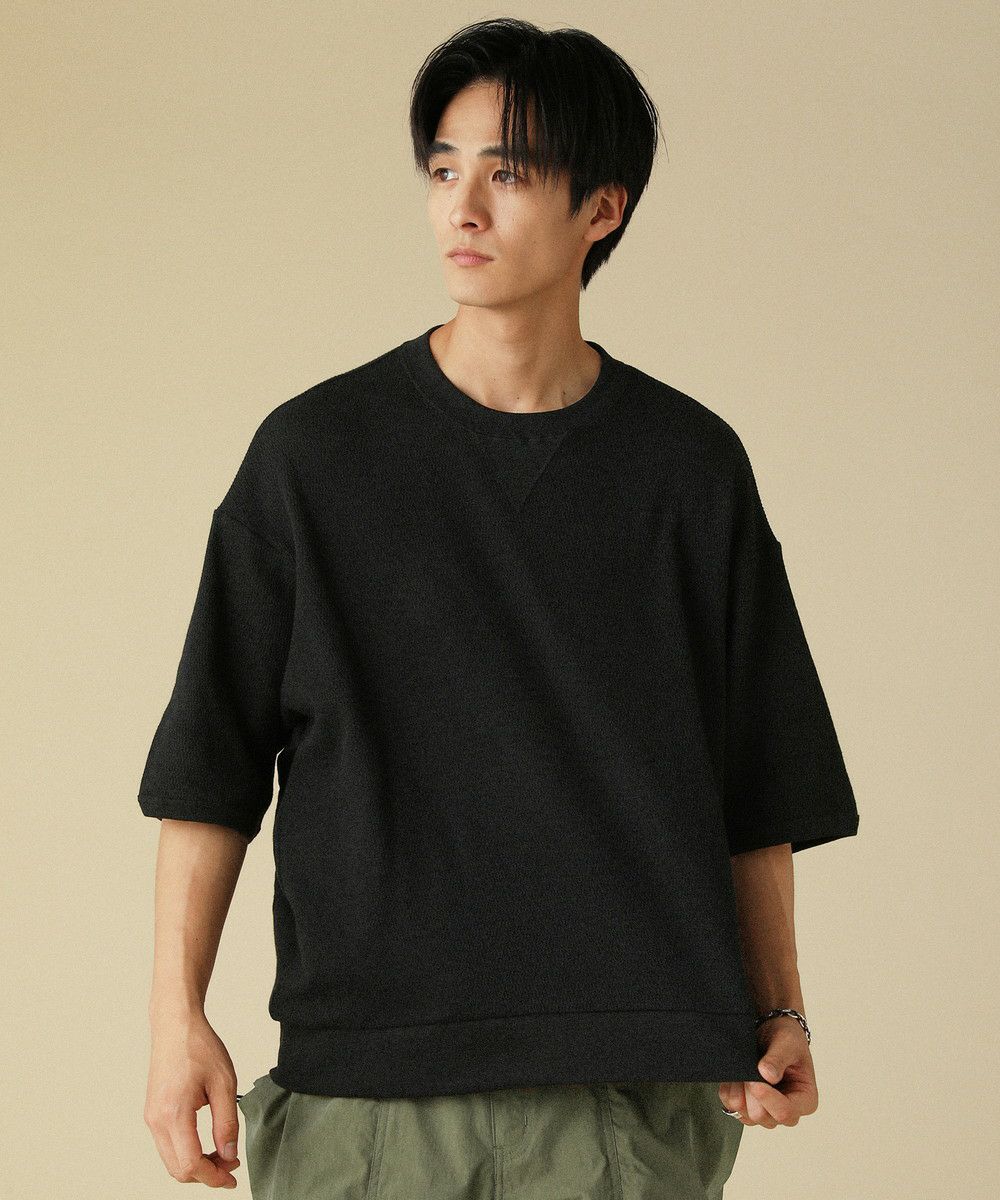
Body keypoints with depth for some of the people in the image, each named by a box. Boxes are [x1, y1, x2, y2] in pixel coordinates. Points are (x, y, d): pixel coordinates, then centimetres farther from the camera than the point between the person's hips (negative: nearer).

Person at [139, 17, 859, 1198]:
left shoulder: (690, 466, 6)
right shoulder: (315, 451, 3)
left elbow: (757, 791, 11)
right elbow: (210, 767, 3)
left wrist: (777, 1015, 3)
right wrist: (177, 1015, -4)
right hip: (366, 1088, 0)